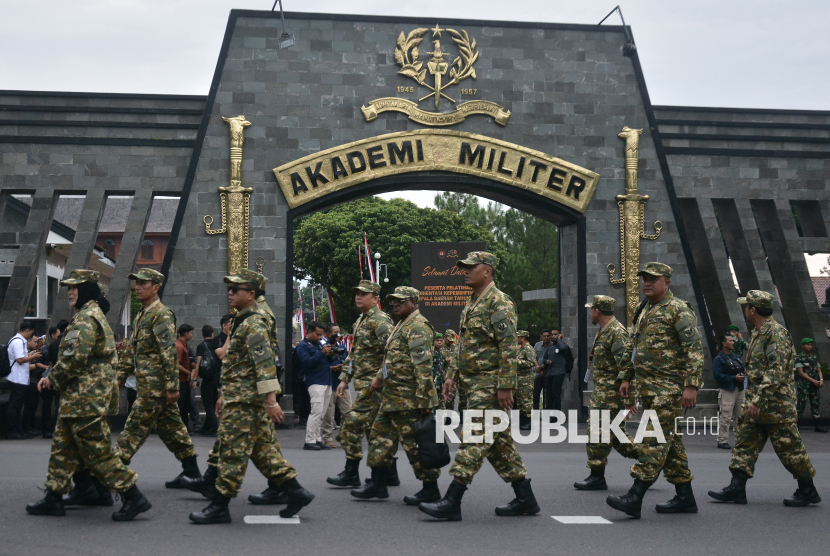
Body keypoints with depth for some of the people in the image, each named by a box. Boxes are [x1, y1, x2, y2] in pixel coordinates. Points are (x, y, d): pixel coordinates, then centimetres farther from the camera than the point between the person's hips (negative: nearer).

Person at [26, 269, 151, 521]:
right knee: (63, 445, 15)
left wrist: (53, 379, -8)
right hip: (79, 396, 11)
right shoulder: (94, 314, 19)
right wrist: (54, 378, 15)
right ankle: (54, 498, 21)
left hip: (86, 395, -11)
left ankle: (133, 497, -6)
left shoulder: (86, 317, -14)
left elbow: (75, 357, -23)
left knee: (97, 449, -8)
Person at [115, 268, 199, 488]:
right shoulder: (141, 316, 18)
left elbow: (170, 353, -18)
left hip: (155, 386, -10)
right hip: (148, 384, 10)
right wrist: (119, 379, 20)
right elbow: (130, 352, 23)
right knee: (170, 426, 11)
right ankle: (191, 472, 16)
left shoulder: (162, 315, -12)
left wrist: (172, 386, -22)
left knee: (136, 426, -7)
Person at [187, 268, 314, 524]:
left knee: (232, 450, -5)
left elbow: (265, 363, -23)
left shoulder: (253, 324, -15)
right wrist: (225, 395, 27)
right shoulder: (242, 321, 18)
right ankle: (295, 491, 14)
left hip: (244, 400, -10)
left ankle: (219, 507, -1)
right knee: (264, 449, 11)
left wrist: (271, 400, -28)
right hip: (239, 396, 10)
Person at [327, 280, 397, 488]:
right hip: (363, 383, 10)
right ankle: (389, 473, 17)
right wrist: (345, 378, 20)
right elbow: (353, 354, 25)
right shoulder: (360, 321, 19)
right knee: (375, 426, 11)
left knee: (353, 422, -12)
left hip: (373, 383, -10)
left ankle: (351, 473, -7)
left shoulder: (380, 320, -11)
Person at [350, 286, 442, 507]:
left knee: (415, 442, -6)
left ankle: (430, 489, 3)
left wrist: (423, 397, -25)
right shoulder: (401, 325, 19)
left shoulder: (417, 327, -14)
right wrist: (379, 377, 25)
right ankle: (378, 484, 20)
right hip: (392, 397, 11)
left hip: (409, 399, -11)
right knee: (381, 434, 13)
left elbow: (423, 365, -21)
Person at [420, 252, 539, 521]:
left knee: (474, 440, -10)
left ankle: (452, 502, -12)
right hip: (474, 384, 10)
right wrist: (452, 376, 18)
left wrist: (505, 385, -22)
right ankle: (525, 499, 18)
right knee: (499, 442, 12)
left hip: (490, 385, -10)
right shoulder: (471, 303, 18)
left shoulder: (499, 302, -12)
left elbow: (509, 347, -18)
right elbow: (464, 345, 24)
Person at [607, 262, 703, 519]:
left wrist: (691, 385, -21)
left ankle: (635, 498, -18)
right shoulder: (643, 311, 18)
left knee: (656, 438, -12)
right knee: (669, 440, 11)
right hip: (647, 386, 9)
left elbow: (695, 349, -14)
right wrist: (626, 378, 21)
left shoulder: (678, 310, -8)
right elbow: (631, 347, 26)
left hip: (669, 387, -9)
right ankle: (685, 497, 17)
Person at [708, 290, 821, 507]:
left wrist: (758, 400, -27)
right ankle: (737, 488, 4)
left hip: (776, 405, -10)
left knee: (789, 448, -1)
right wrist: (753, 399, 21)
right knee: (745, 442, 4)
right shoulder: (758, 334, 15)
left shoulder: (777, 333, -16)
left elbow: (776, 372, -24)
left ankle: (808, 491, 12)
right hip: (758, 404, 10)